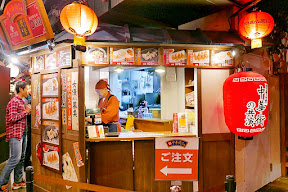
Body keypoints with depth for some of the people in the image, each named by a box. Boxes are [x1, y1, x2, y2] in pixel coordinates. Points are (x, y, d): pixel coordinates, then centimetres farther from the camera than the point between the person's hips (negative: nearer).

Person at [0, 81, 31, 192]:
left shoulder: (22, 102, 19)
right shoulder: (14, 102, -12)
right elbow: (12, 118, -20)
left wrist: (27, 111, 12)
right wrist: (25, 111, -16)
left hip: (22, 133, 10)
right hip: (15, 134, -10)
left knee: (21, 158, 12)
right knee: (15, 158, -10)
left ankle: (18, 181, 22)